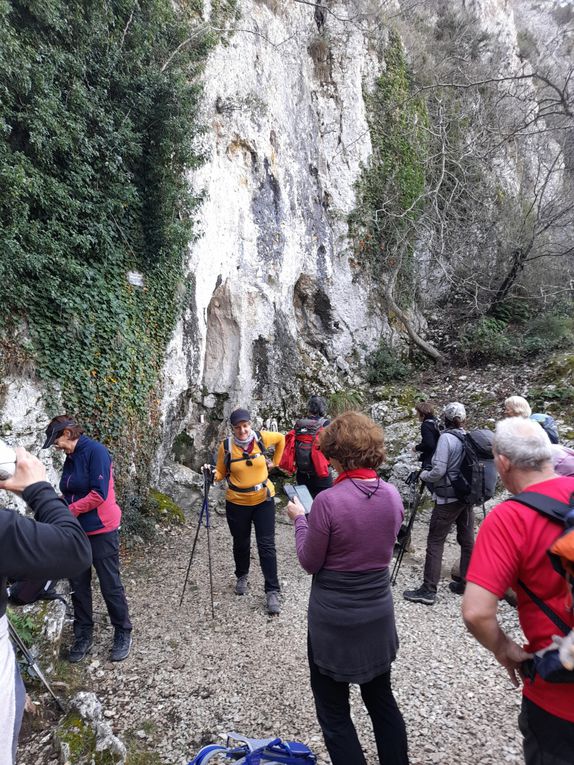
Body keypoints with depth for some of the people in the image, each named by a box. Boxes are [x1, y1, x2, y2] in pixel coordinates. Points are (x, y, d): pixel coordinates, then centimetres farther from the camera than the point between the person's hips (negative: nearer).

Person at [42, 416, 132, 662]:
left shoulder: (95, 451, -16)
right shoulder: (70, 458, 8)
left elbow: (99, 494, -21)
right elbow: (70, 494, 14)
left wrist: (68, 511, -16)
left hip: (101, 531, -7)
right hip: (76, 532, 7)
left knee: (110, 586, 5)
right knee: (78, 586, 13)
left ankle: (123, 634, 21)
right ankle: (83, 635, 28)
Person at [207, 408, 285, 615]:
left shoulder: (261, 438, -10)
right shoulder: (226, 446, -11)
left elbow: (281, 438, 10)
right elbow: (221, 473, -1)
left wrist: (274, 462, 9)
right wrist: (212, 474, -22)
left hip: (263, 500, 0)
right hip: (237, 503, 1)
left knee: (266, 546, -1)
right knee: (241, 543, 18)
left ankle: (272, 592, 8)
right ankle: (242, 576, 44)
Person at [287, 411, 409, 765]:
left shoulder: (328, 501, -25)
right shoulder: (393, 495, -7)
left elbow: (310, 562, -13)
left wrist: (299, 518, 0)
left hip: (334, 617, -5)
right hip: (378, 611, 6)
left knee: (334, 712, 15)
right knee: (382, 699, 26)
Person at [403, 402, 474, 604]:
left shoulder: (446, 438, -14)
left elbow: (438, 471, -19)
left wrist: (423, 475, -1)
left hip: (448, 498, -7)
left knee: (435, 542, -3)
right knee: (467, 540, 14)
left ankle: (428, 590, -2)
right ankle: (466, 583, 24)